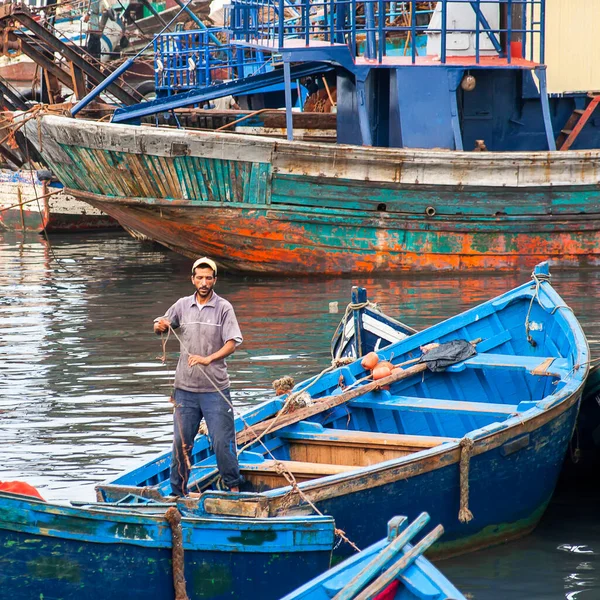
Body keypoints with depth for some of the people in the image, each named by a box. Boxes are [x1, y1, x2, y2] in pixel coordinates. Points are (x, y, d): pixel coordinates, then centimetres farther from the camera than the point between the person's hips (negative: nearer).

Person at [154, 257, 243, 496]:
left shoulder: (223, 308, -3)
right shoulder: (182, 305, 7)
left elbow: (232, 343, -12)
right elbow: (161, 326, 19)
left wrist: (208, 359, -26)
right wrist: (159, 326, -6)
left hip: (215, 389, -3)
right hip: (185, 387, 3)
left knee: (222, 441, -3)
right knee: (181, 442, 7)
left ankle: (233, 487, 12)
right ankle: (178, 492, 17)